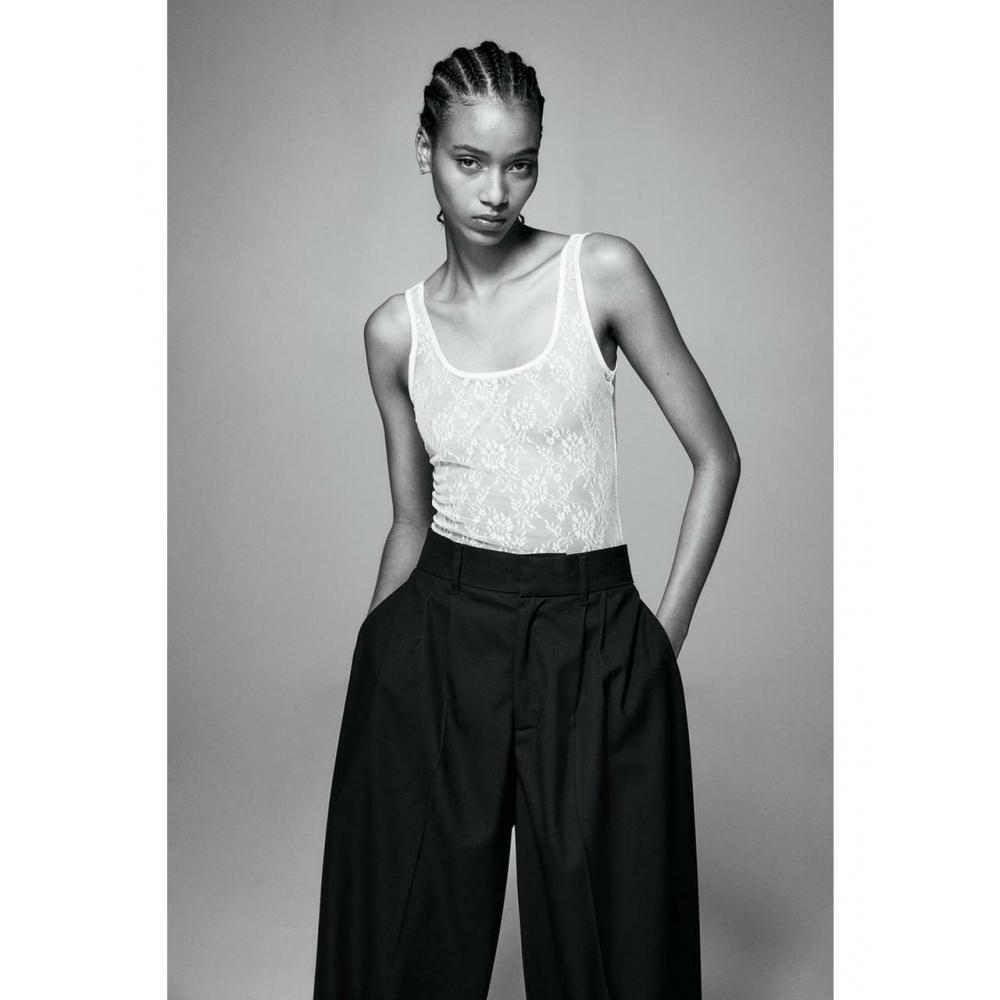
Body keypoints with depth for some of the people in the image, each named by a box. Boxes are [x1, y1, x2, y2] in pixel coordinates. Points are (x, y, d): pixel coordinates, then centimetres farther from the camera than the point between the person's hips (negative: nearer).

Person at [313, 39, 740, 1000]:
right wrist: (371, 660, 12)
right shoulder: (396, 330, 3)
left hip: (594, 642, -1)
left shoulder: (603, 272, -4)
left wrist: (665, 631, -4)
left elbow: (716, 457, -1)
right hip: (439, 640, 2)